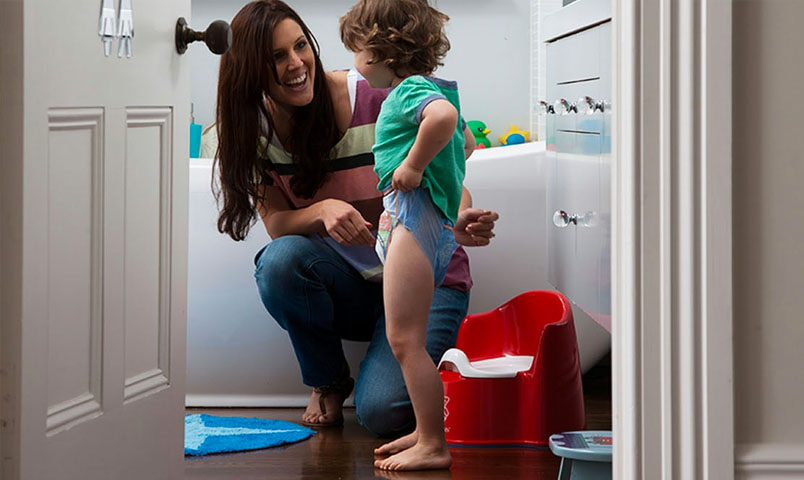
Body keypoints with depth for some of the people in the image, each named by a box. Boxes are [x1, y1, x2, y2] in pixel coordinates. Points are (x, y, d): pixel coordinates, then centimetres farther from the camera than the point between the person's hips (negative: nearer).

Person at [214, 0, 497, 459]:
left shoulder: (375, 97, -17)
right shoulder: (256, 126, -4)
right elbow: (277, 222, -9)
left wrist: (459, 219, -34)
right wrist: (324, 210, -31)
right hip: (348, 285, 4)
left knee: (383, 410, -25)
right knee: (280, 261, -30)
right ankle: (328, 383, -3)